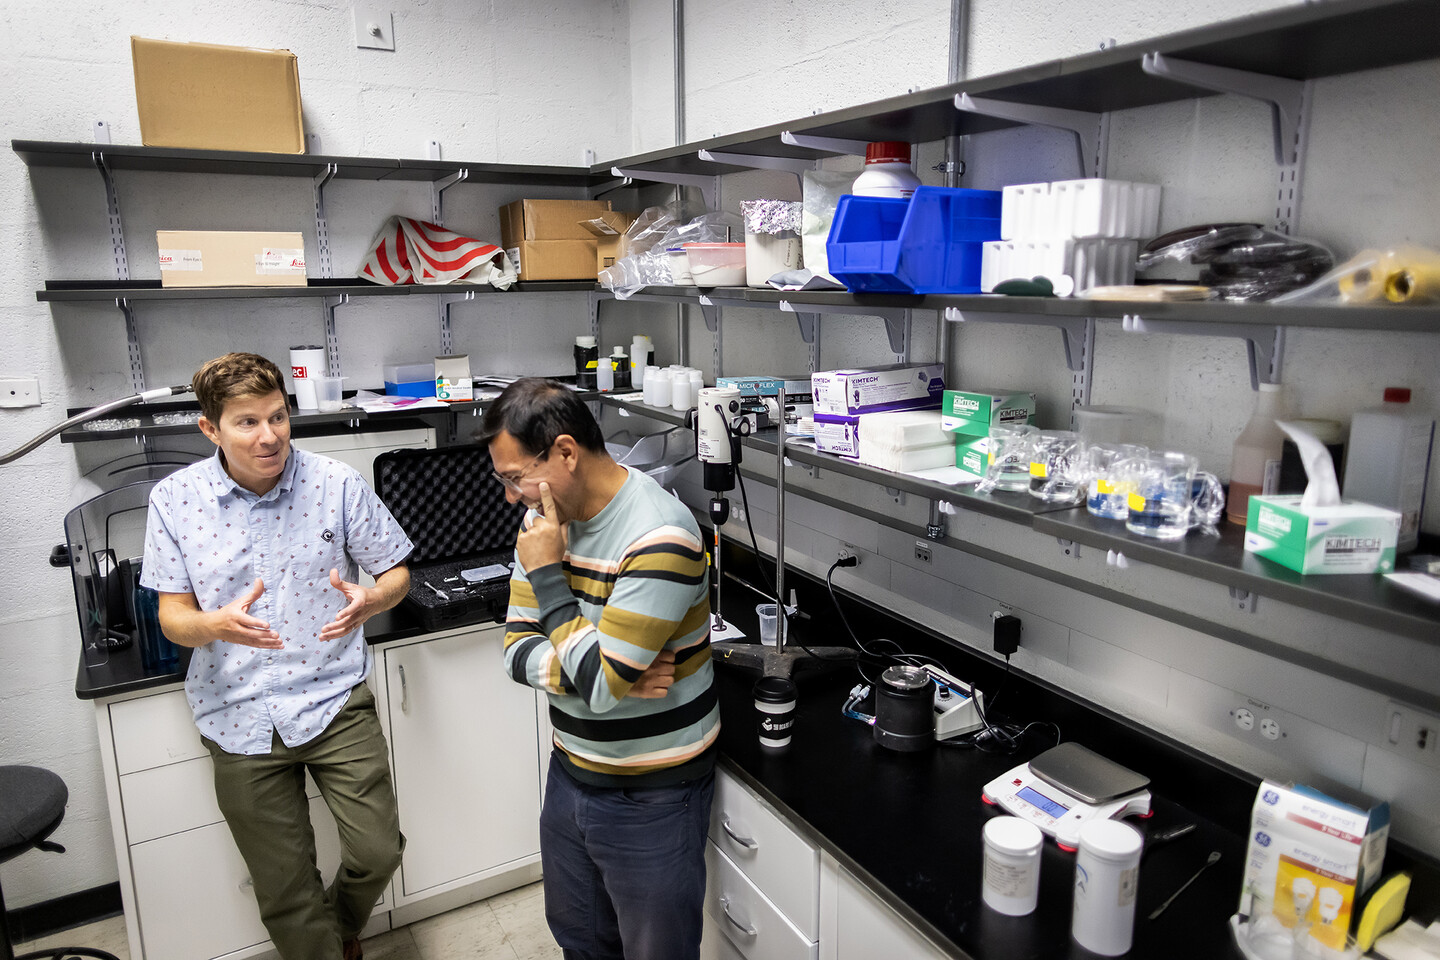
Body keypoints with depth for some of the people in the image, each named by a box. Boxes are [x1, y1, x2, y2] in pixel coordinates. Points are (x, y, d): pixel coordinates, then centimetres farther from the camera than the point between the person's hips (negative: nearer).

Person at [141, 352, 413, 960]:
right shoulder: (173, 500, -5)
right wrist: (217, 624, -25)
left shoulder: (336, 484, -7)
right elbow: (172, 617, -1)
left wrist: (369, 601, -23)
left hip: (335, 699, 0)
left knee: (378, 852, 3)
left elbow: (396, 572, 1)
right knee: (285, 893, 11)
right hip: (240, 717, 1)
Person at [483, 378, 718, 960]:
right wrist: (598, 672, -20)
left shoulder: (659, 536, -28)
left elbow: (600, 683, -29)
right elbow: (516, 650, -3)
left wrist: (546, 576, -21)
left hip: (652, 798, -7)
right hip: (571, 776, 7)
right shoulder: (545, 520, -3)